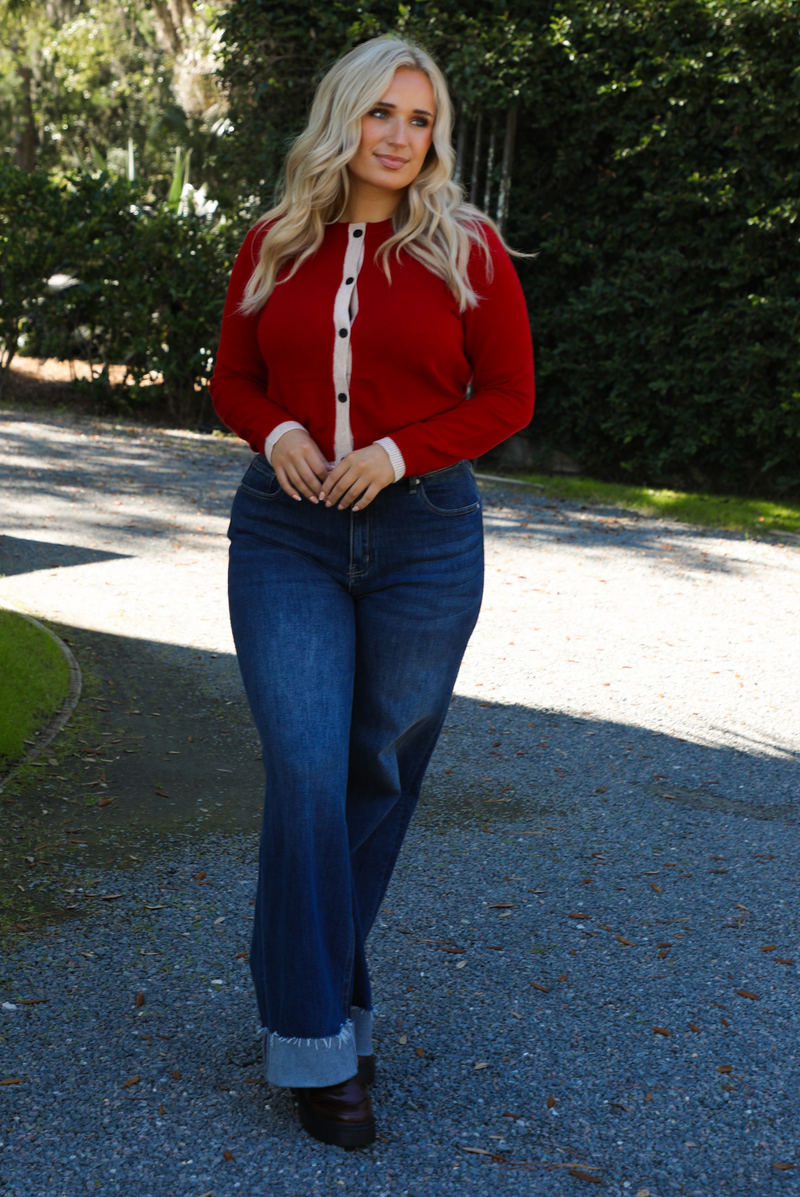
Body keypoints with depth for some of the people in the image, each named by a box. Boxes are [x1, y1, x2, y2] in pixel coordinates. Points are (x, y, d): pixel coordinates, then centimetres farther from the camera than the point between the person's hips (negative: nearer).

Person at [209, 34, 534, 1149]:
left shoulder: (468, 249, -1)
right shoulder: (273, 247, 4)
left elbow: (509, 396, 0)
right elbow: (232, 377, 13)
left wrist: (399, 451, -14)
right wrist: (275, 432, -9)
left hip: (422, 533, 0)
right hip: (288, 534, 1)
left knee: (381, 773, 9)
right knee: (306, 770, -8)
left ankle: (309, 976, 30)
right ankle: (319, 1038, 3)